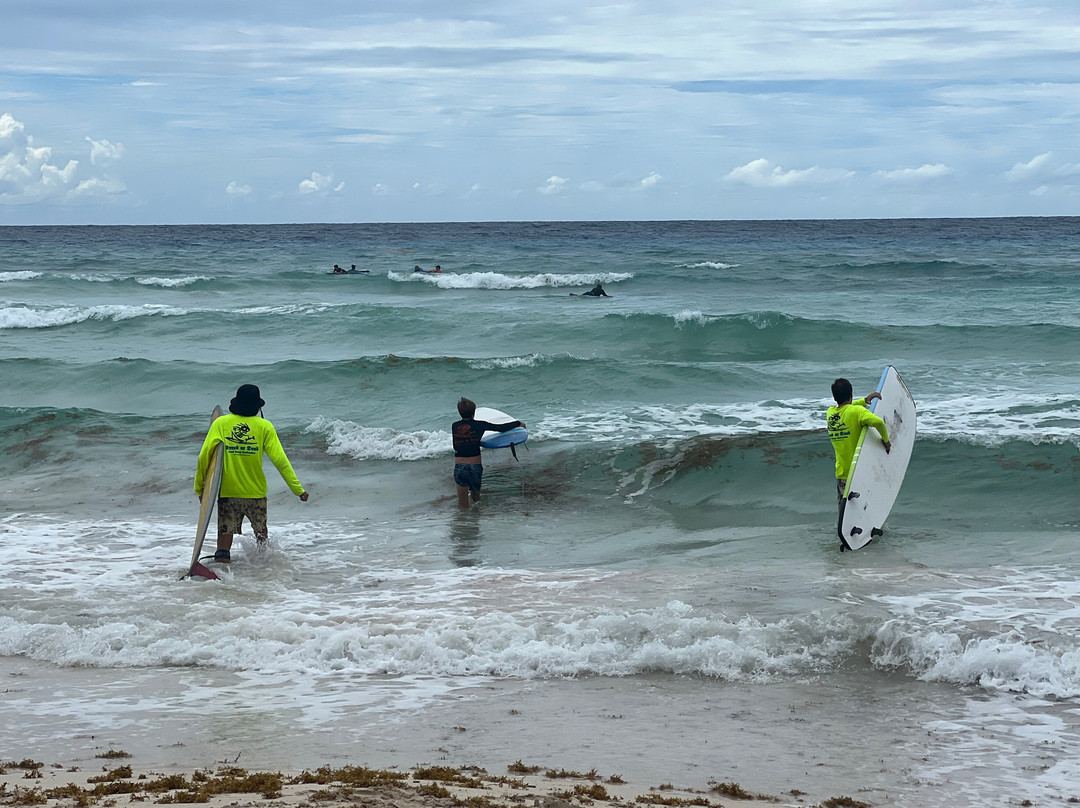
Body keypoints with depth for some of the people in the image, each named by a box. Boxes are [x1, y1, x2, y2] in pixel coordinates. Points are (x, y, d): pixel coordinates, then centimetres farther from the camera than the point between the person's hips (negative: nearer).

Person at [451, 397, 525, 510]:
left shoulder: (455, 426, 0)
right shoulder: (479, 425, -5)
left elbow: (455, 447, 10)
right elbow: (501, 428, 2)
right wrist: (519, 423, 18)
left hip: (459, 467, 1)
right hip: (475, 466, -1)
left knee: (463, 506, 8)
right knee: (476, 496, 25)